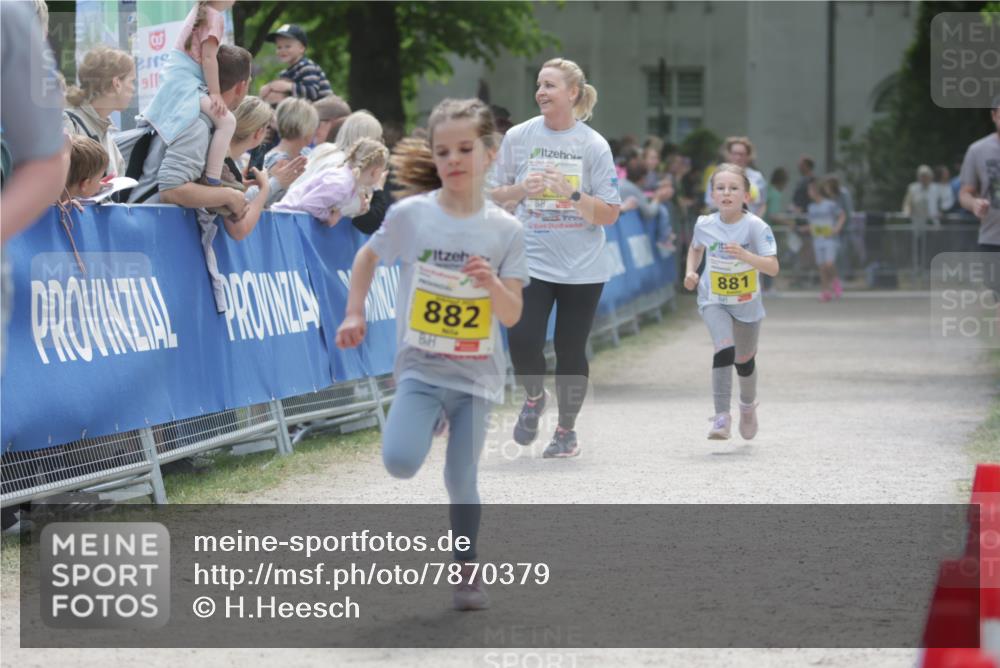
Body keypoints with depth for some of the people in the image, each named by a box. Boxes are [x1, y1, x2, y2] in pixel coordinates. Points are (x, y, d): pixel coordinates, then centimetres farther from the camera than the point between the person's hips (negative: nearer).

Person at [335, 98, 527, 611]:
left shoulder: (505, 230, -3)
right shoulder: (410, 214, -6)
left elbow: (512, 316, -3)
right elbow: (368, 257, 12)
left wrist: (492, 283, -22)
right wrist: (354, 315, 3)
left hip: (476, 373, 1)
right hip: (420, 366, -1)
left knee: (462, 479, 1)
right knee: (400, 462, -21)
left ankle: (467, 570, 22)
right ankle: (425, 420, 14)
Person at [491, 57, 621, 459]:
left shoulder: (593, 146, -3)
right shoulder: (518, 137, 2)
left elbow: (610, 214, -3)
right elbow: (496, 197, 10)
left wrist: (572, 193, -18)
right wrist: (521, 189, -11)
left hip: (582, 267, -1)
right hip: (531, 260, 1)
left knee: (571, 351, 4)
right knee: (523, 341, -15)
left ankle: (566, 430, 23)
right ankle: (534, 398, 17)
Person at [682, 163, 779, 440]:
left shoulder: (756, 227, -20)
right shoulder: (705, 225, -11)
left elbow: (773, 268, -27)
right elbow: (696, 247, 13)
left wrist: (746, 256, -42)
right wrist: (691, 271, -5)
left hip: (747, 303, 0)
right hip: (714, 301, 0)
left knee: (744, 361, 16)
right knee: (725, 350, -25)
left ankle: (748, 405, 48)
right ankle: (722, 416, -22)